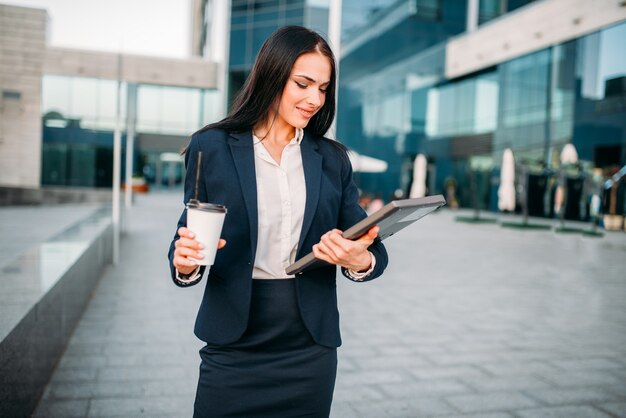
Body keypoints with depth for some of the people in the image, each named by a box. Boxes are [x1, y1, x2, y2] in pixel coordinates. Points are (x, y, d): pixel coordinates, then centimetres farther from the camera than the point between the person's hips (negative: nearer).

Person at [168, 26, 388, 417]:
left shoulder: (333, 158, 4)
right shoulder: (212, 147, -3)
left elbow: (372, 250, 2)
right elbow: (191, 236, 0)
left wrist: (360, 260, -20)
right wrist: (186, 262, -22)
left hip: (310, 351, 3)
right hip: (233, 350, -2)